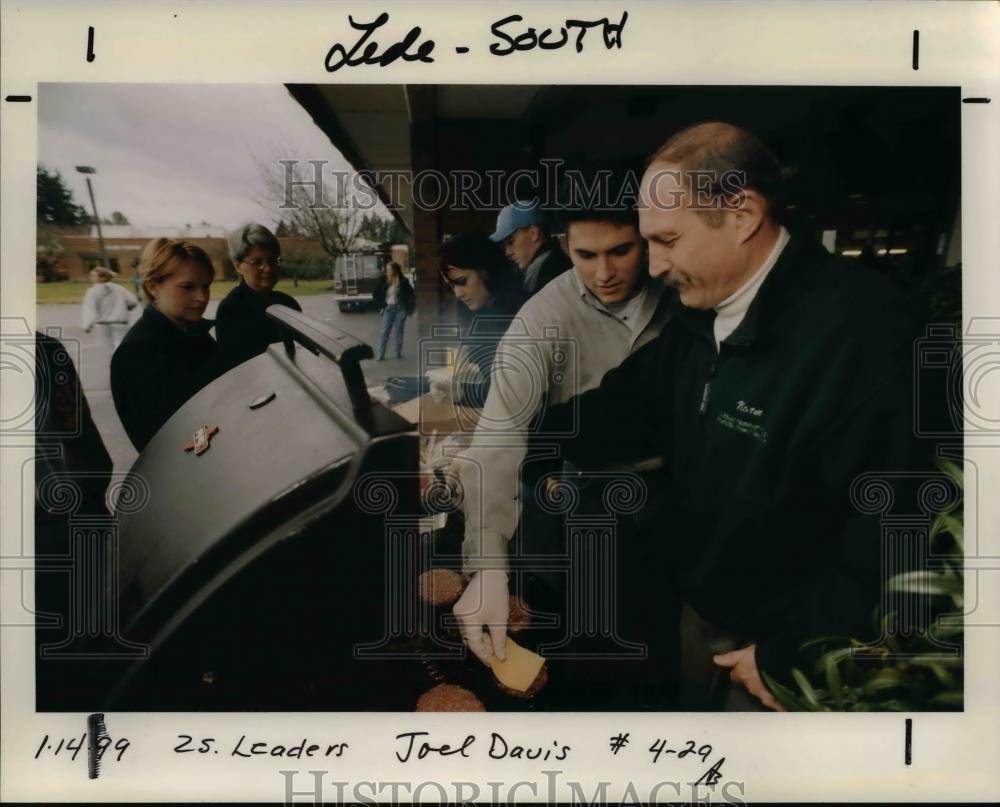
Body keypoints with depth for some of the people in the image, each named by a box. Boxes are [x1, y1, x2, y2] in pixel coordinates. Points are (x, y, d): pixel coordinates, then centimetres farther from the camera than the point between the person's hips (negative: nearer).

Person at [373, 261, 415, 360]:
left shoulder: (403, 281, -10)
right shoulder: (383, 280, -5)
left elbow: (410, 295, -2)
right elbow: (375, 294, 5)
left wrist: (409, 309, -5)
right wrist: (380, 307, 2)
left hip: (400, 308, -1)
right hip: (388, 308, 1)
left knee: (399, 331, 8)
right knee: (384, 331, -1)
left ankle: (398, 353, 19)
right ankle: (380, 354, 2)